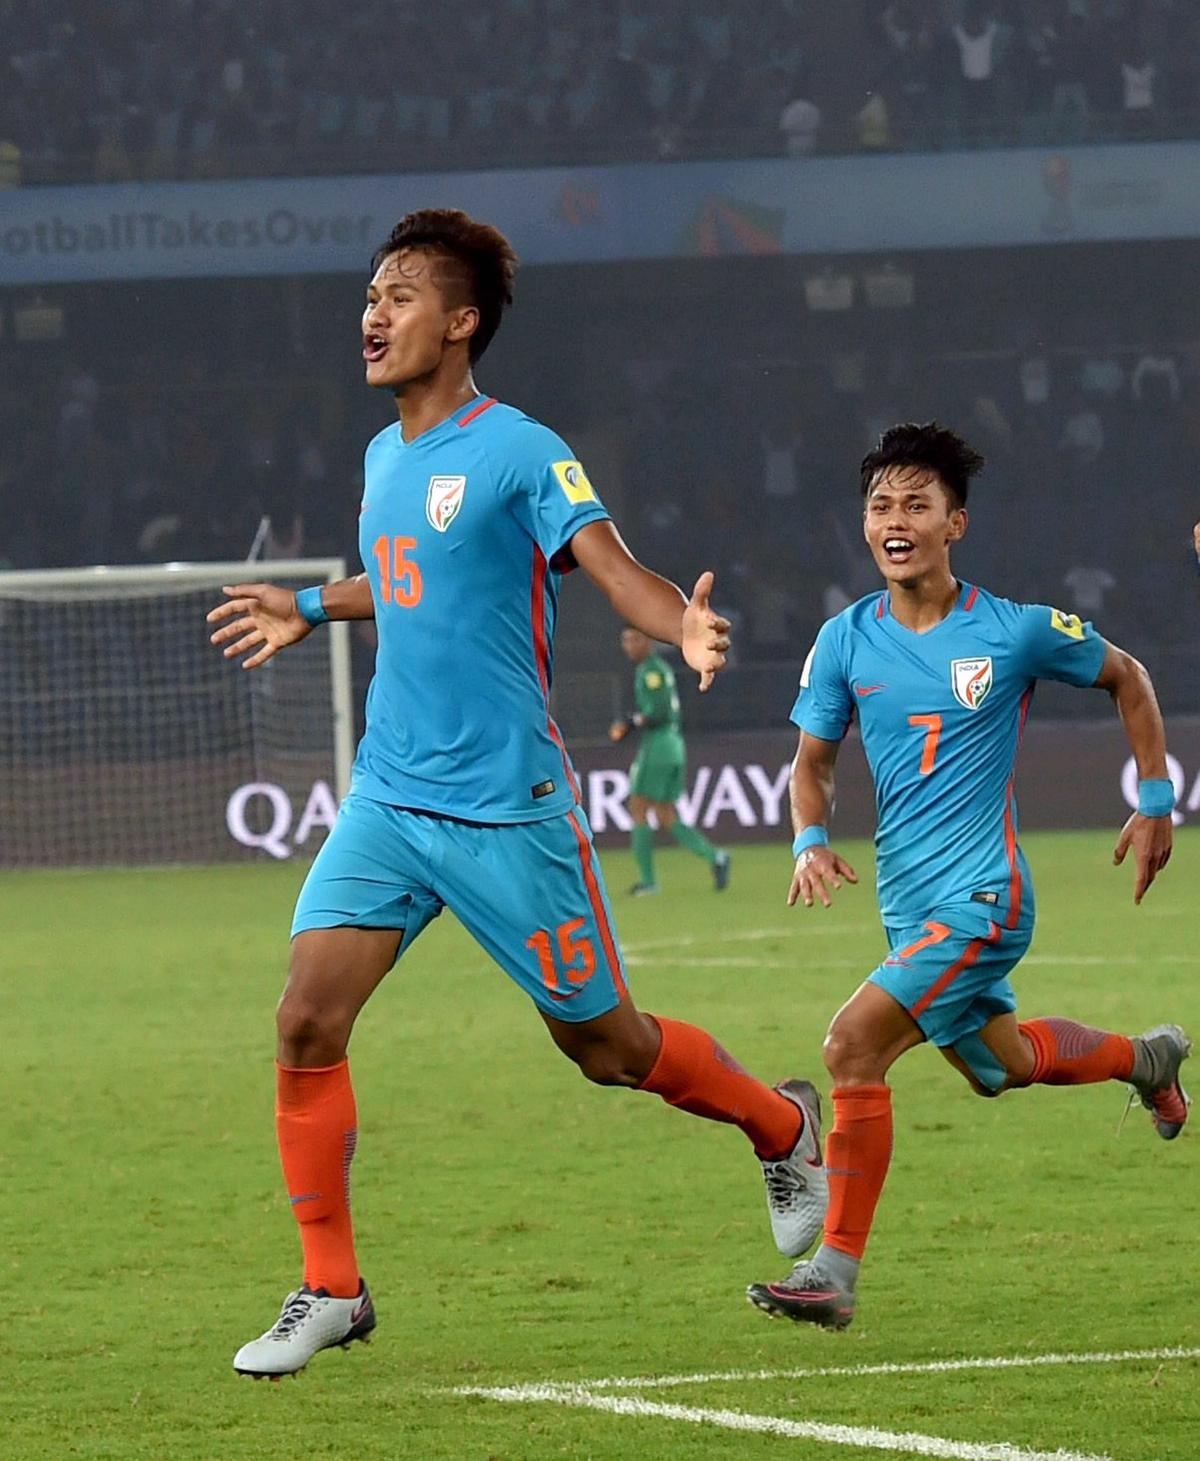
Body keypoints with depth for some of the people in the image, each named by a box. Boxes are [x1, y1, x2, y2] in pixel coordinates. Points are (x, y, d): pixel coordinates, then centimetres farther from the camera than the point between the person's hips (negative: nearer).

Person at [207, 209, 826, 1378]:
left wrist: (684, 627, -40)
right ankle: (329, 1290, 1)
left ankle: (784, 1127, 33)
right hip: (387, 797, 6)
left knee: (604, 1043, 5)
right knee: (306, 1019, -9)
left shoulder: (519, 452, -11)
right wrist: (311, 609, 39)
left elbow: (613, 568, -20)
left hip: (505, 809, -6)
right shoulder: (384, 458, 12)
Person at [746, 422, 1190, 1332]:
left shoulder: (1015, 632, -11)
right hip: (907, 903, 6)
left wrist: (1156, 804, 7)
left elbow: (1127, 679, 7)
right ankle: (1145, 1058, 55)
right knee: (1000, 1065, 25)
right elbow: (813, 760, 10)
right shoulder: (846, 641, -1)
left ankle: (836, 1271, -16)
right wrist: (812, 841, -10)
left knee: (854, 1045, -22)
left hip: (981, 896, -6)